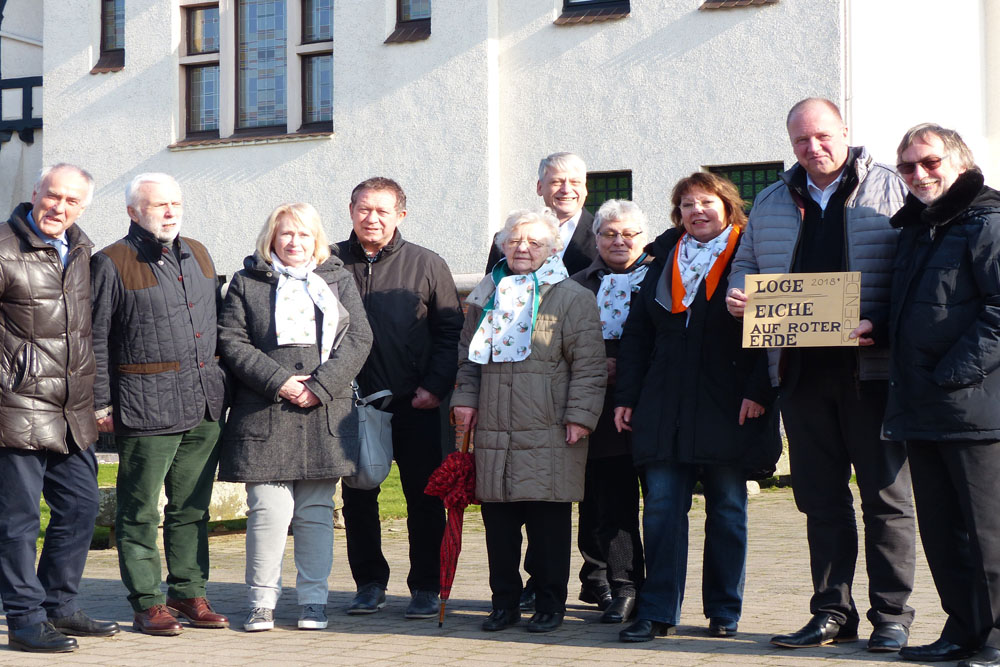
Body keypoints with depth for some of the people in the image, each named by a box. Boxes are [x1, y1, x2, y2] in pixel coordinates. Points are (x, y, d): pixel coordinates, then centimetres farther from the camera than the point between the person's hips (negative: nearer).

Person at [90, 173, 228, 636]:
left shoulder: (197, 255, 15)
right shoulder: (111, 264, -3)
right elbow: (96, 341, -3)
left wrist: (221, 386, 17)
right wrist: (102, 404, -6)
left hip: (204, 406, 6)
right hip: (146, 406, -6)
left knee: (192, 507, 12)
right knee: (140, 510, 0)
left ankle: (189, 593, 20)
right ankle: (147, 603, 7)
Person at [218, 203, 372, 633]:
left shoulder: (339, 280, 14)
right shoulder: (247, 283, 9)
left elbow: (358, 339, 5)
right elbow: (232, 342, 1)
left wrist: (321, 386, -8)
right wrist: (278, 382, -11)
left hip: (325, 415, 2)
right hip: (264, 415, -2)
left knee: (316, 512, 5)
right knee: (269, 509, -8)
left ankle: (313, 599, 13)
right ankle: (262, 601, 2)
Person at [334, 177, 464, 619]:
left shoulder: (427, 265, 3)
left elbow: (451, 332, 4)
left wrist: (435, 386, -6)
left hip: (414, 405, -1)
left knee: (424, 499, 2)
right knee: (357, 499, 7)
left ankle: (426, 588, 11)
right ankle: (370, 584, 20)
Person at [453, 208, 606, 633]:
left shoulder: (573, 299, 0)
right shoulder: (487, 297, 16)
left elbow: (589, 364, -4)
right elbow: (469, 355, 24)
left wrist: (580, 415, -10)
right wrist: (465, 398, 11)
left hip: (550, 436, -5)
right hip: (493, 433, 5)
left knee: (549, 523, -1)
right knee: (498, 521, 6)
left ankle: (550, 606, 10)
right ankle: (505, 603, 18)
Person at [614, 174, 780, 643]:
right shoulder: (664, 259, 13)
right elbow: (636, 331, 14)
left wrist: (758, 392, -13)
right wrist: (627, 396, 7)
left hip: (728, 407, -3)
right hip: (665, 408, 3)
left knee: (727, 510, 5)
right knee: (661, 506, -1)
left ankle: (724, 612, 14)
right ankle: (658, 612, 3)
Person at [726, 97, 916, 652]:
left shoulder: (889, 191, 2)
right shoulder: (771, 203, 16)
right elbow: (746, 264, 23)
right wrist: (738, 296, -1)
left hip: (870, 369, -4)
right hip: (801, 371, 4)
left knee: (885, 495, 1)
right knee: (820, 496, 9)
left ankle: (891, 616, 8)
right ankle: (833, 613, 17)